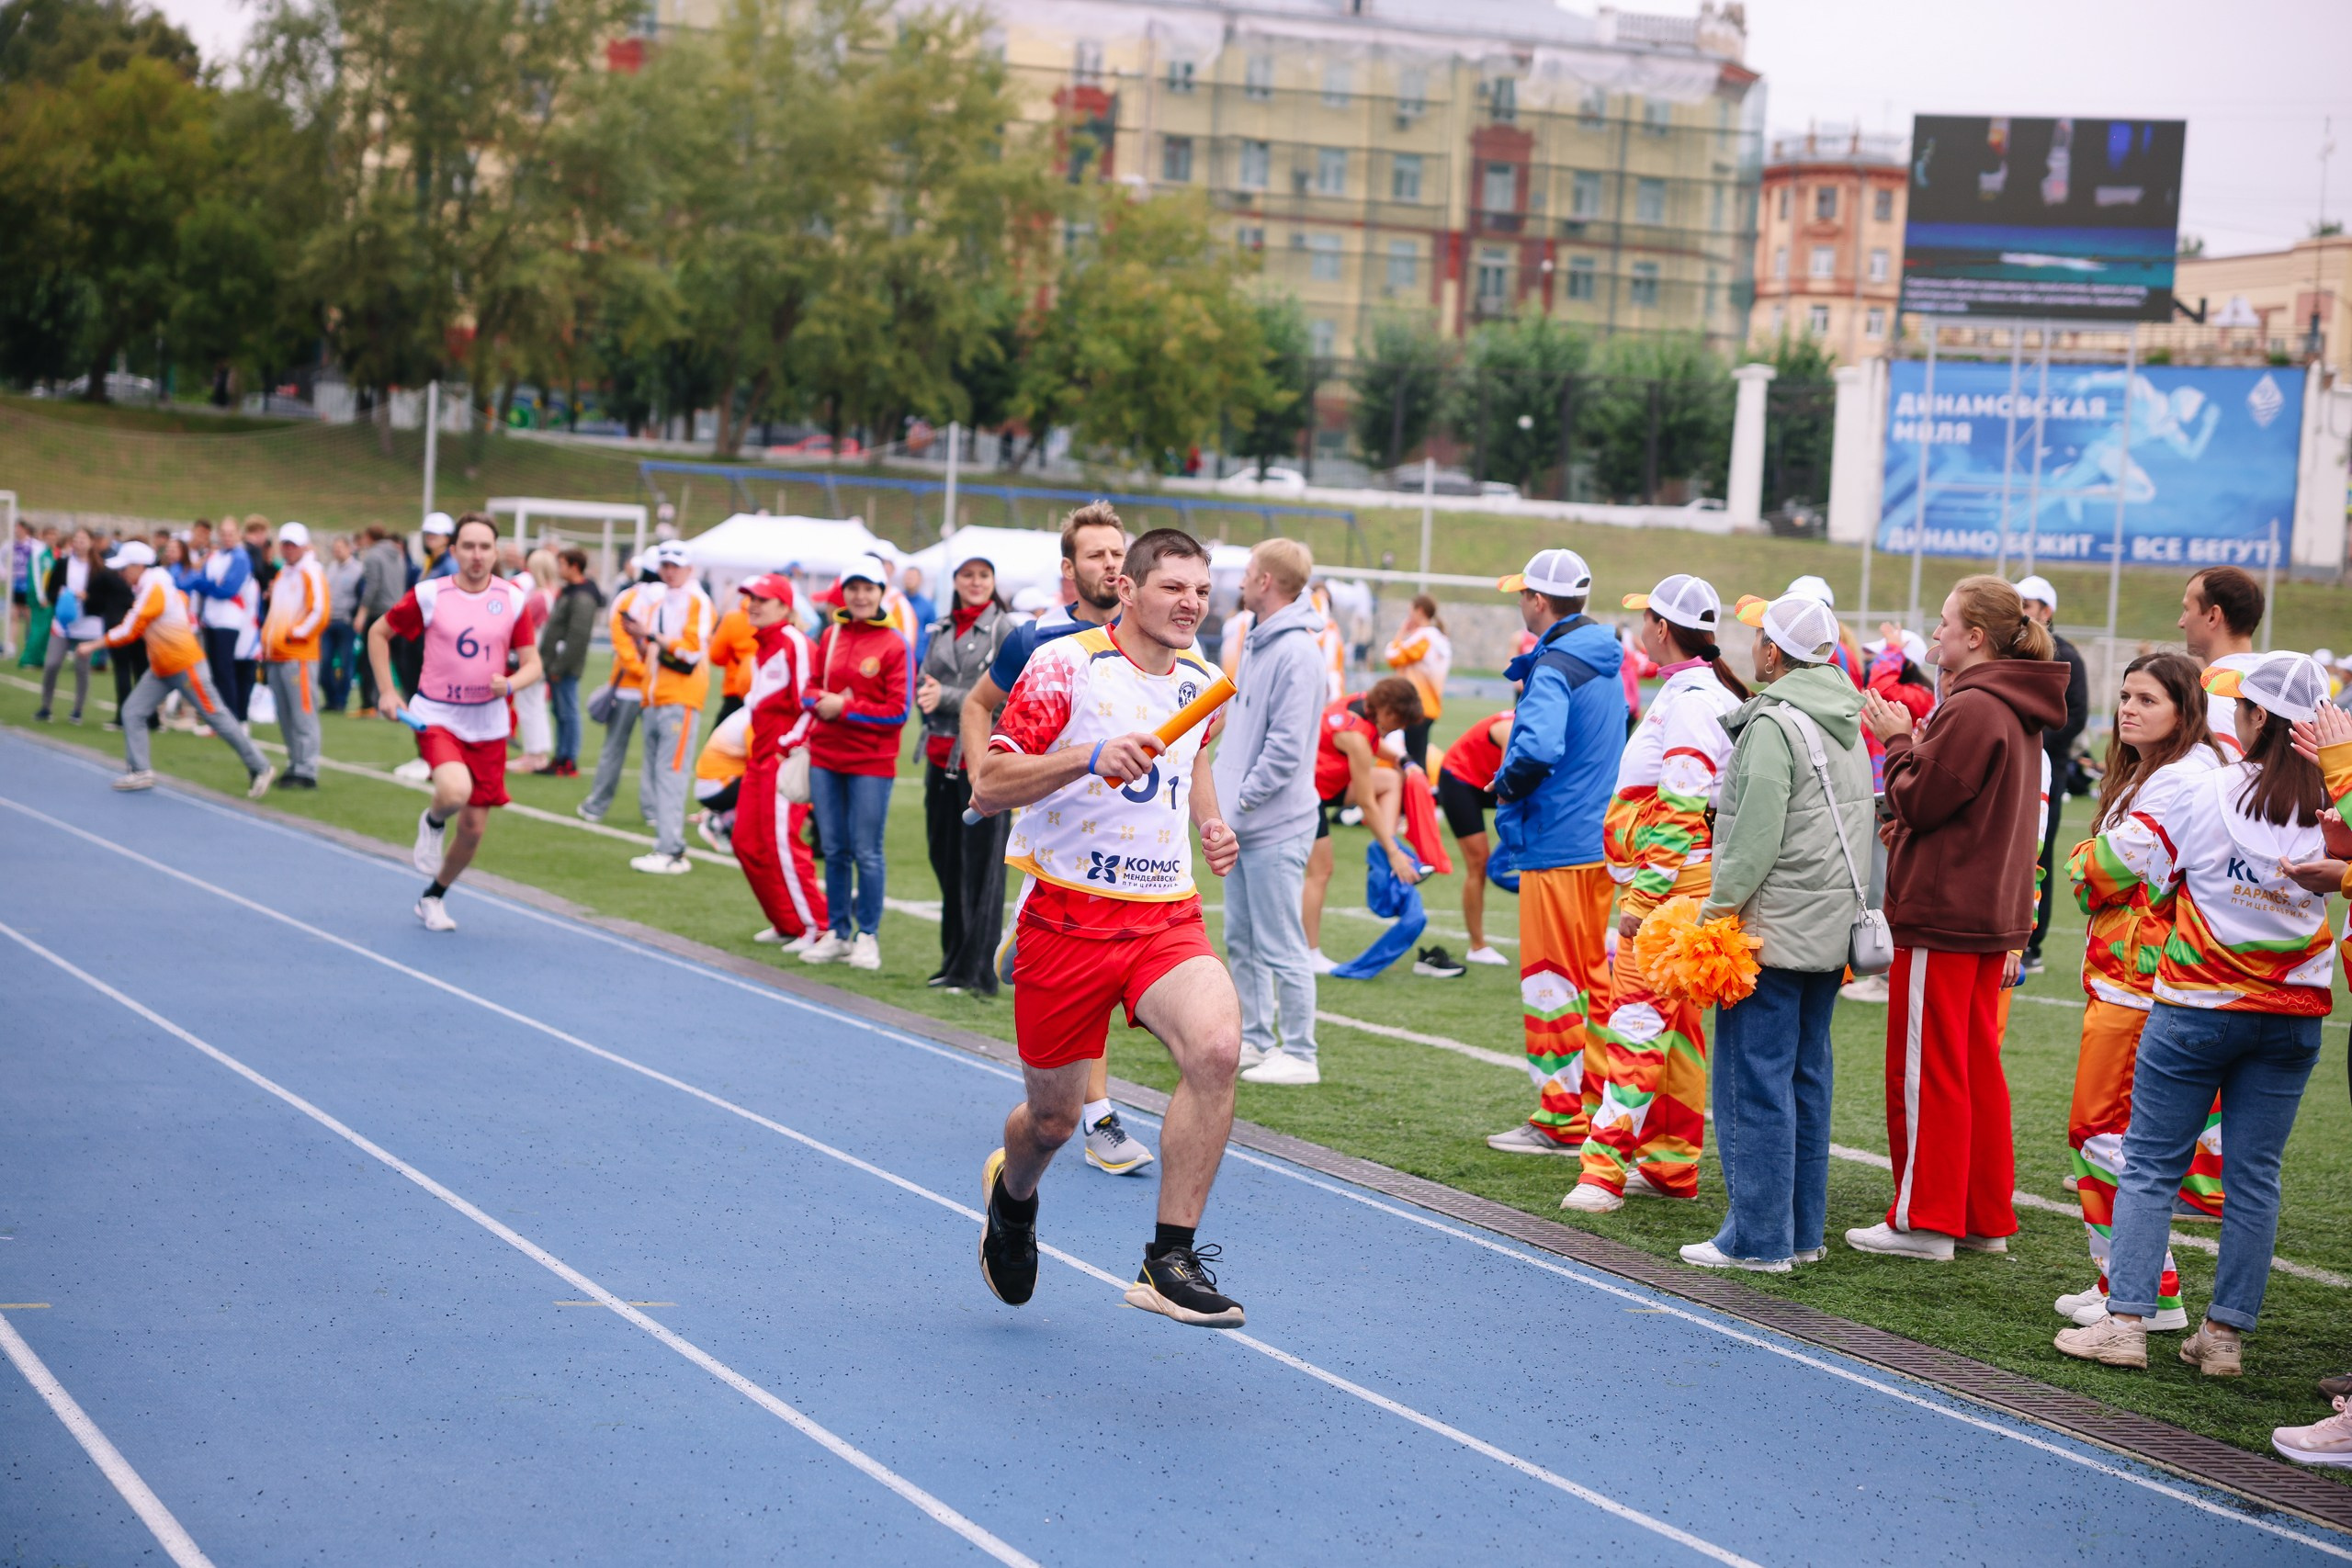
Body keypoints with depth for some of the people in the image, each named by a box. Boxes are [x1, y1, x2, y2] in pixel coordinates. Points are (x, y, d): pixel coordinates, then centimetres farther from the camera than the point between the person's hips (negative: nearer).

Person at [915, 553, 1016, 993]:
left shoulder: (1005, 629, -3)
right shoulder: (939, 630, 15)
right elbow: (924, 687, 14)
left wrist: (946, 697, -14)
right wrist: (926, 696, -9)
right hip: (942, 757, 6)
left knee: (981, 866, -4)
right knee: (946, 861, 10)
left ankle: (977, 970, -2)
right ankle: (953, 961, 20)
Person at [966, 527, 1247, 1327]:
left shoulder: (1200, 679, 9)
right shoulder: (1066, 665, -9)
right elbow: (988, 783, -13)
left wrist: (1210, 823, 13)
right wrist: (1091, 757, -27)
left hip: (1167, 917, 3)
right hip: (1066, 915, -3)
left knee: (1216, 1044, -27)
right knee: (1053, 1117, 7)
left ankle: (1170, 1261, -19)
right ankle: (1013, 1190, 47)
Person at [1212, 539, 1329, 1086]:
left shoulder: (1295, 652, -17)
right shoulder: (1257, 642, 13)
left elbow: (1285, 749, -21)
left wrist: (1238, 806, -17)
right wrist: (1222, 803, 12)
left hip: (1275, 832, -10)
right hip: (1243, 827, 10)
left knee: (1281, 948, -4)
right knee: (1242, 943, 15)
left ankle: (1298, 1055, 2)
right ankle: (1255, 1039, 24)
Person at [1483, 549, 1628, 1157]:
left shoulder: (1553, 668, -16)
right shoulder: (1606, 665, 12)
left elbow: (1538, 748, -32)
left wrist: (1506, 786, -12)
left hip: (1557, 845, -9)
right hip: (1602, 841, 9)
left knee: (1550, 979, -2)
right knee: (1593, 974, 16)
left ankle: (1560, 1120, 1)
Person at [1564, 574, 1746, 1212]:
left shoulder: (1693, 698, -15)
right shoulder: (1686, 692, 17)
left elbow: (1681, 811, -21)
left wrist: (1644, 896, -22)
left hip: (1669, 888, -11)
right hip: (1662, 890, 11)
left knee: (1639, 1023, -12)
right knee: (1674, 1027, 13)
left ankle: (1605, 1171, -14)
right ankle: (1671, 1168, 18)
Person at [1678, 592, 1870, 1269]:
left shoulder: (1773, 724, -14)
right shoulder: (1847, 723, 14)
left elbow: (1757, 834, -20)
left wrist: (1720, 906, -14)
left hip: (1774, 927, -9)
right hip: (1832, 928, 9)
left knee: (1756, 1078, -4)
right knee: (1807, 1074, 14)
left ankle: (1759, 1238, -2)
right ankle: (1802, 1231, 18)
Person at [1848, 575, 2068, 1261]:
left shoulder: (1971, 709, -18)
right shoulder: (2018, 712, 13)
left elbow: (1919, 800, -17)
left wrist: (1897, 741, -4)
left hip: (1942, 914, -10)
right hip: (1995, 913, 10)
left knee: (1925, 1069, -2)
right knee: (1977, 1065, 14)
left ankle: (1924, 1219, 2)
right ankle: (1986, 1217, 18)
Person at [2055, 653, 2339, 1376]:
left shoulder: (2206, 793, -11)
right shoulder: (2332, 809, -5)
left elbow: (2151, 877, 0)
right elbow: (2338, 883, 11)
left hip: (2197, 1009, -3)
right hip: (2292, 1015, 3)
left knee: (2151, 1165, 5)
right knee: (2255, 1174, 8)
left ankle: (2125, 1320, 1)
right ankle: (2226, 1332, 10)